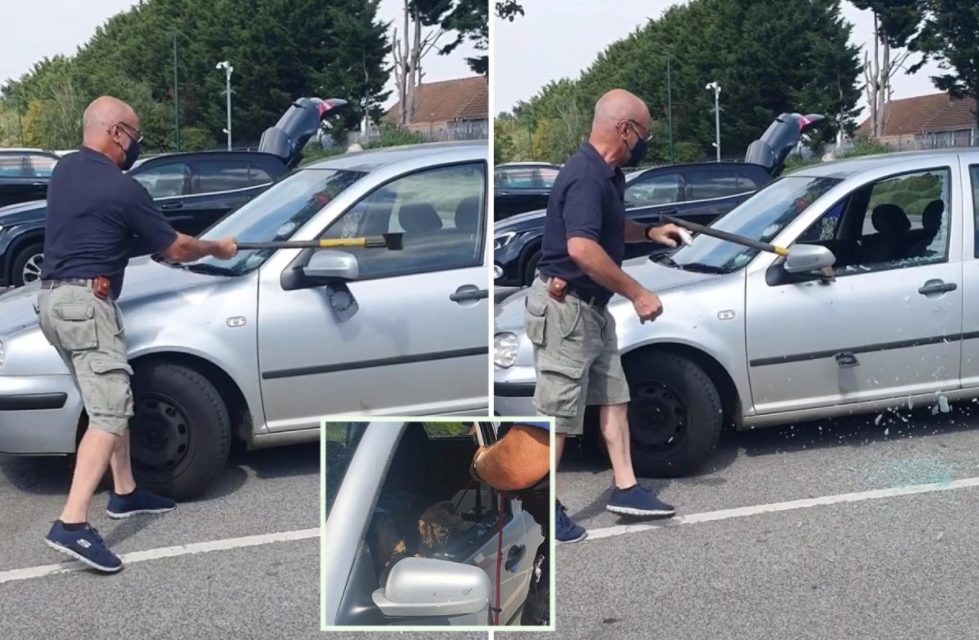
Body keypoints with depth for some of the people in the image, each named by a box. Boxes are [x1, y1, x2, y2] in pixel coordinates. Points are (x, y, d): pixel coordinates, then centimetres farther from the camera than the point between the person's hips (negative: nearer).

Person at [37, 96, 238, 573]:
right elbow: (176, 250, -2)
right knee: (109, 412, -13)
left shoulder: (65, 170, 13)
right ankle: (72, 524, -24)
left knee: (111, 400, 19)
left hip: (54, 297, 10)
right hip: (85, 302, -9)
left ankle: (125, 493, 27)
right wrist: (217, 248, 16)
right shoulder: (121, 189, -12)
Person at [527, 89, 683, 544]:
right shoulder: (585, 176, -22)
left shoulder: (608, 174, 9)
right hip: (564, 308, -10)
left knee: (614, 396, 14)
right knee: (557, 414, -2)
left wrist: (649, 232, 12)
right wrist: (637, 294, -27)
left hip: (592, 307, 10)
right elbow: (581, 248, -35)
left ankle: (625, 489, 23)